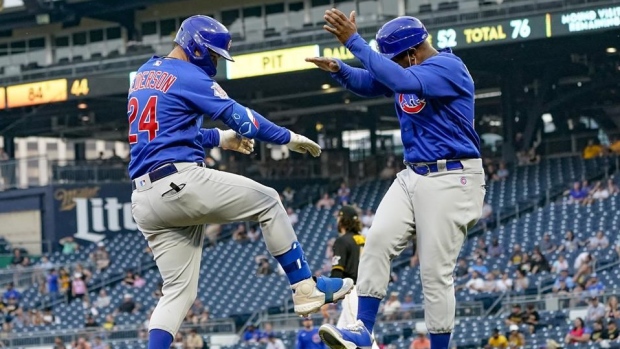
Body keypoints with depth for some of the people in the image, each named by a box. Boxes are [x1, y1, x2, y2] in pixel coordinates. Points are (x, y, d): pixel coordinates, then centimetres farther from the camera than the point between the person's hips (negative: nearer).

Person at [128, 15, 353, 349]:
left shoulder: (144, 75, 21)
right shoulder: (188, 76, -5)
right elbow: (240, 117, -7)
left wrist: (220, 138, 33)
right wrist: (289, 138, 4)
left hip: (145, 202, 8)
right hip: (181, 183, -8)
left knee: (178, 290, 10)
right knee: (267, 201, 11)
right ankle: (306, 288, 12)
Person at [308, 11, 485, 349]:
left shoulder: (448, 67, -17)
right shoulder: (407, 67, 10)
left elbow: (402, 81, -33)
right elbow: (366, 83, 13)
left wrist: (354, 41, -33)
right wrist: (338, 69, -10)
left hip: (451, 179, -8)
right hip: (413, 175, 8)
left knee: (436, 270, -7)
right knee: (378, 239, -8)